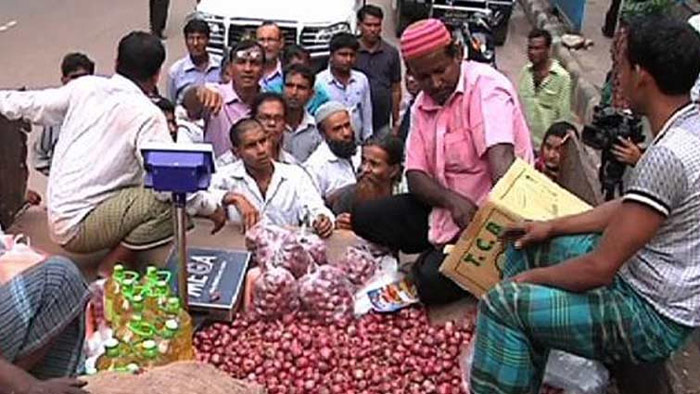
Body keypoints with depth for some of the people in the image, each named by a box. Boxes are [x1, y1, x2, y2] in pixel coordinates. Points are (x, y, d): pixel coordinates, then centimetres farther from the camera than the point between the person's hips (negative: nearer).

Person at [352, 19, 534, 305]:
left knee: (433, 282, -23)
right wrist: (451, 200, -22)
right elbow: (415, 174, 1)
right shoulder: (422, 105, 6)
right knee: (364, 217, 0)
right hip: (445, 207, 8)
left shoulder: (485, 86, -17)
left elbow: (500, 156, -33)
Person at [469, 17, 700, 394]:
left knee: (504, 303, -16)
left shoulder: (668, 155, -30)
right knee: (526, 247, 14)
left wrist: (530, 277, -10)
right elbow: (630, 207, 12)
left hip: (653, 318, -10)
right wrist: (552, 227, 10)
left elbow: (599, 269, -27)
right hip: (641, 273, 10)